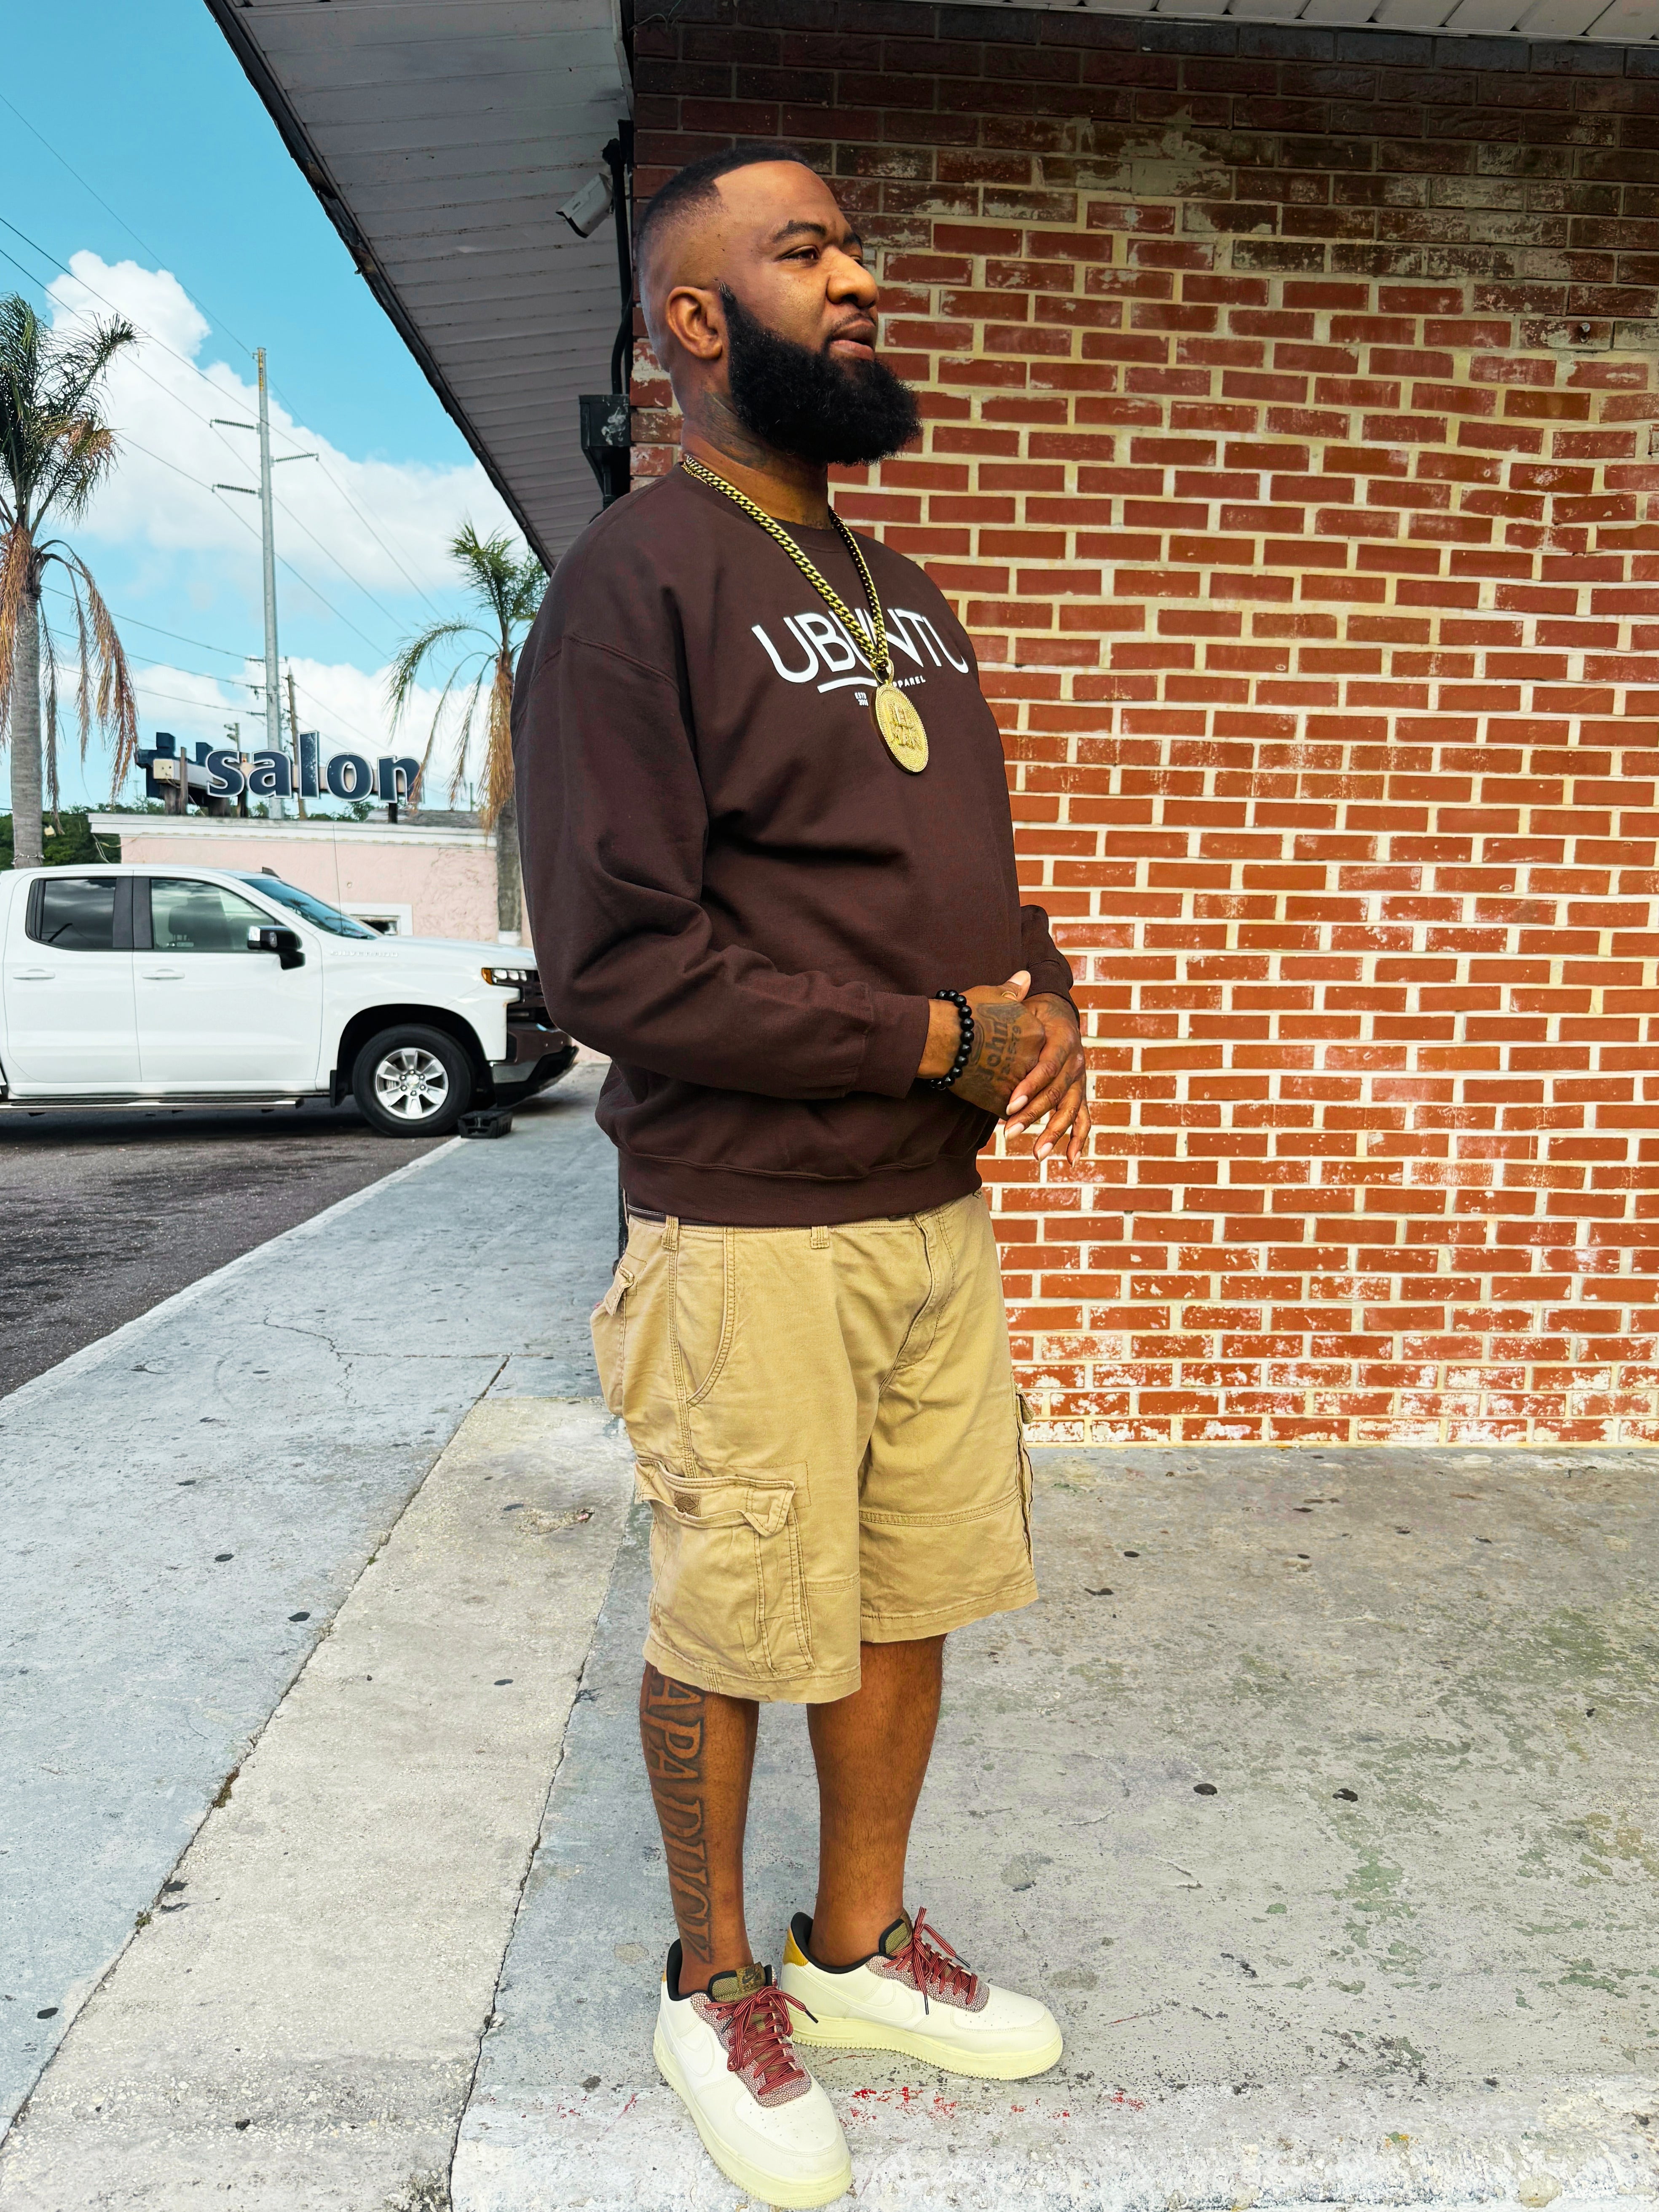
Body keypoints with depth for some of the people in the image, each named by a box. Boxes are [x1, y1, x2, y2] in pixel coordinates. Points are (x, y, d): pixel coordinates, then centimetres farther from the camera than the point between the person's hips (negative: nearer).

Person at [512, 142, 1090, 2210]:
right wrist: (939, 1041, -16)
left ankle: (861, 1946, 39)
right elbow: (613, 959, -18)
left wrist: (1045, 997, -1)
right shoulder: (632, 583, -10)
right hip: (753, 1232, -7)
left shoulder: (901, 595, 16)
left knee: (910, 1605, 17)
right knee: (731, 1636, 9)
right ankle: (715, 1986, 34)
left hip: (943, 1209, 8)